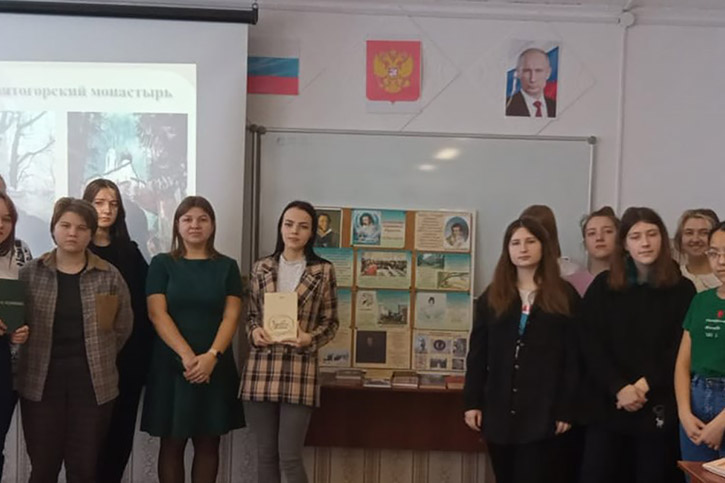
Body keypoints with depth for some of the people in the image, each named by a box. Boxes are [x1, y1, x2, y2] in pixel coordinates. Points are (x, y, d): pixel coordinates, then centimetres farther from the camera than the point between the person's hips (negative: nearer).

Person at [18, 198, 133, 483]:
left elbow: (123, 326, 6)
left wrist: (99, 358, 9)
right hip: (41, 382, 0)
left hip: (94, 382, 0)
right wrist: (46, 357, 2)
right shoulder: (30, 273, 2)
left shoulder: (109, 276, 0)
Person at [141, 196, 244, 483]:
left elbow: (231, 316, -1)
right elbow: (157, 314, -6)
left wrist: (212, 356, -16)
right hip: (171, 363, -1)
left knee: (208, 442, 7)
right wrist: (186, 355, -18)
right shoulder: (162, 264, 3)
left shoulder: (227, 267, 7)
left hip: (215, 366, 1)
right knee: (172, 443, 5)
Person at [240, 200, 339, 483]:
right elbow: (250, 315, 15)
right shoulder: (261, 268, 8)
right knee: (265, 454, 10)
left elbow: (331, 322, 5)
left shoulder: (323, 271, 2)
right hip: (260, 368, 3)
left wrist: (310, 338, -14)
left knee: (290, 457, -2)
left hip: (299, 370, -2)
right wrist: (254, 331, -7)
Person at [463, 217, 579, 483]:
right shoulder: (491, 297, 8)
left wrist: (566, 409, -6)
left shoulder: (565, 297, 1)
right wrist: (472, 402, 1)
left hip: (542, 413, -3)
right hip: (499, 411, 3)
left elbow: (573, 358, -2)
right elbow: (477, 355, 7)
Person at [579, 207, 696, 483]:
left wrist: (646, 384, -13)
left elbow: (680, 351, -2)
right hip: (607, 406, 1)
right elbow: (591, 345, -3)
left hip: (659, 410, 0)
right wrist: (619, 388, -14)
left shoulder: (682, 290, 2)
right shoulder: (603, 286, 4)